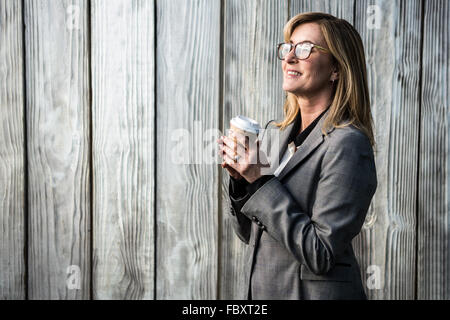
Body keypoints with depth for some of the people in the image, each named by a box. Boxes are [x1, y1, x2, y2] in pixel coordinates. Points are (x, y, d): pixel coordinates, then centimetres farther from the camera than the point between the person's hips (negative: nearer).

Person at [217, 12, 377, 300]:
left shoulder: (347, 144, -18)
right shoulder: (275, 132, 2)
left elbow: (320, 254, -23)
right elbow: (249, 233, 7)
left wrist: (261, 181, -22)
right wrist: (242, 177, -10)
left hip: (315, 291, -7)